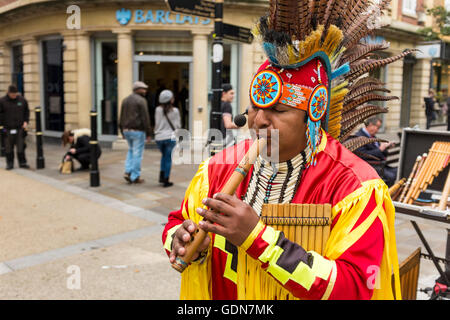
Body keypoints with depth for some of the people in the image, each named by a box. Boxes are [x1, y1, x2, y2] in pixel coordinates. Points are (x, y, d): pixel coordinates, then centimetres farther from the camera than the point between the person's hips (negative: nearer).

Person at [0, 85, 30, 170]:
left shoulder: (22, 100, 5)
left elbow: (26, 112, 15)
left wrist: (26, 122, 3)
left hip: (20, 128, 1)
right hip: (8, 129, -1)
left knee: (21, 147, 3)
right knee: (9, 148, 5)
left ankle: (22, 163, 12)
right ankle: (10, 163, 15)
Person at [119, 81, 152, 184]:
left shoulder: (125, 100, 12)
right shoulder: (141, 100, -10)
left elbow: (122, 117, 14)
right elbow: (145, 118, -14)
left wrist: (122, 131, 19)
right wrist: (148, 133, -10)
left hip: (127, 130, 7)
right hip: (138, 130, -7)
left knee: (131, 151, 21)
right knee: (137, 153, 1)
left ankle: (128, 172, 9)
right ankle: (135, 177, 6)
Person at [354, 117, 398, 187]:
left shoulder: (373, 136, 18)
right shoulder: (359, 137, -11)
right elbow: (363, 156, -22)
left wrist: (386, 146, 7)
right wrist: (380, 149, -18)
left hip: (381, 165, 9)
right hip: (371, 167, -9)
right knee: (390, 176, -26)